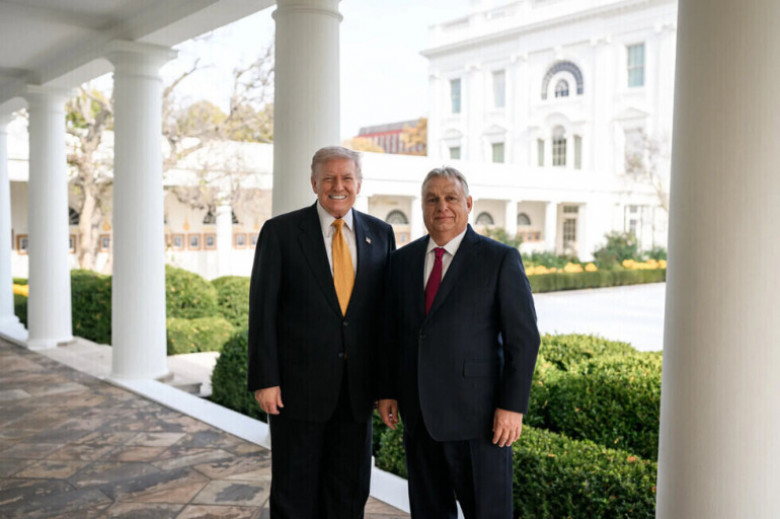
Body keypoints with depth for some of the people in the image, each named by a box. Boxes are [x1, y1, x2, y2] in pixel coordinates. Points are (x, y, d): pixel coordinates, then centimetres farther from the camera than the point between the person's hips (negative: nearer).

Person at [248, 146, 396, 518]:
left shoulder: (380, 234, 6)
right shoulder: (280, 231, -3)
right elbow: (263, 309, -5)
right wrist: (265, 379, -10)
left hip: (357, 388, 3)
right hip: (298, 384, -3)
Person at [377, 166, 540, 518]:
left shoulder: (500, 260, -5)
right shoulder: (402, 260, 9)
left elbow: (523, 337, -8)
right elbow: (392, 333, 13)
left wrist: (513, 406, -12)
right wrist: (387, 391, 9)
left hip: (477, 416, -4)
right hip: (419, 415, 5)